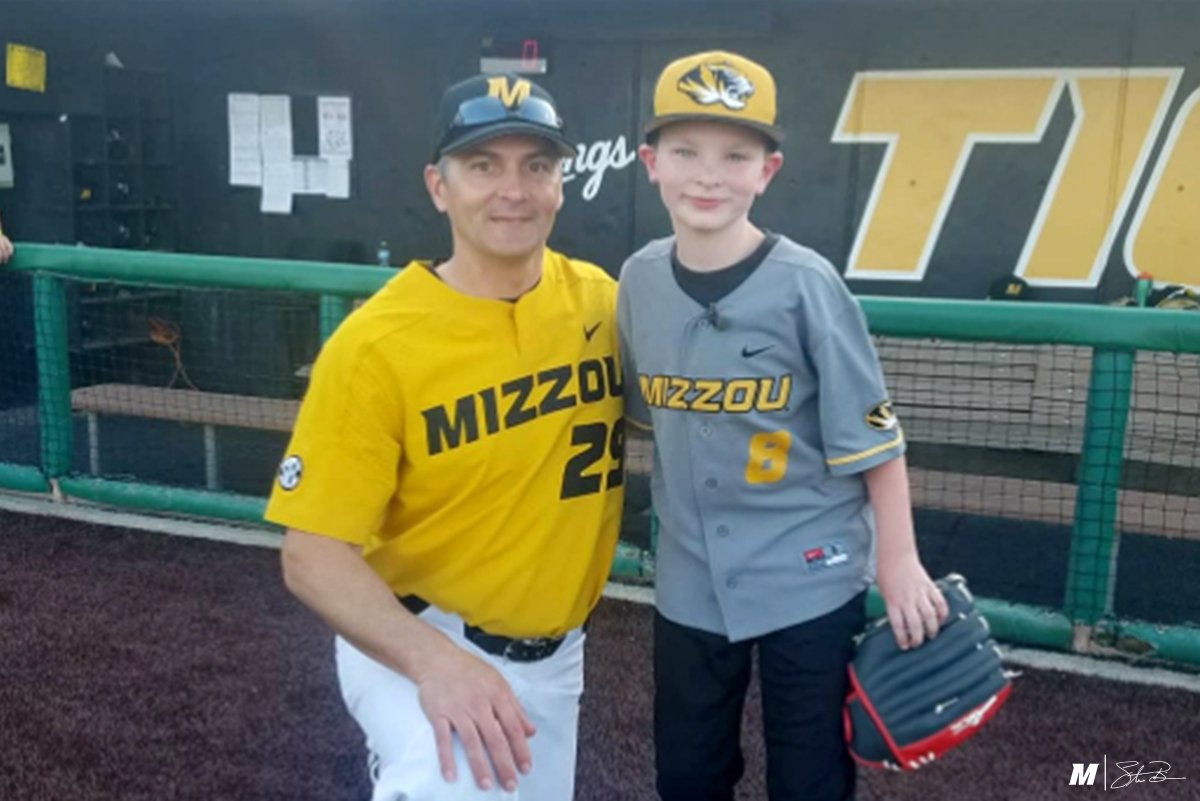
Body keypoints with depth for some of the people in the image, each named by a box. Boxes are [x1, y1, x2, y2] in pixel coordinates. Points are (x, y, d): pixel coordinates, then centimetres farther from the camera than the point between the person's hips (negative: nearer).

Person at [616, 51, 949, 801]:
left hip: (809, 580, -4)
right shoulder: (640, 280, -3)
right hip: (689, 583, 4)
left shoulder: (805, 284, -16)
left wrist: (899, 561, -9)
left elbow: (873, 436, -11)